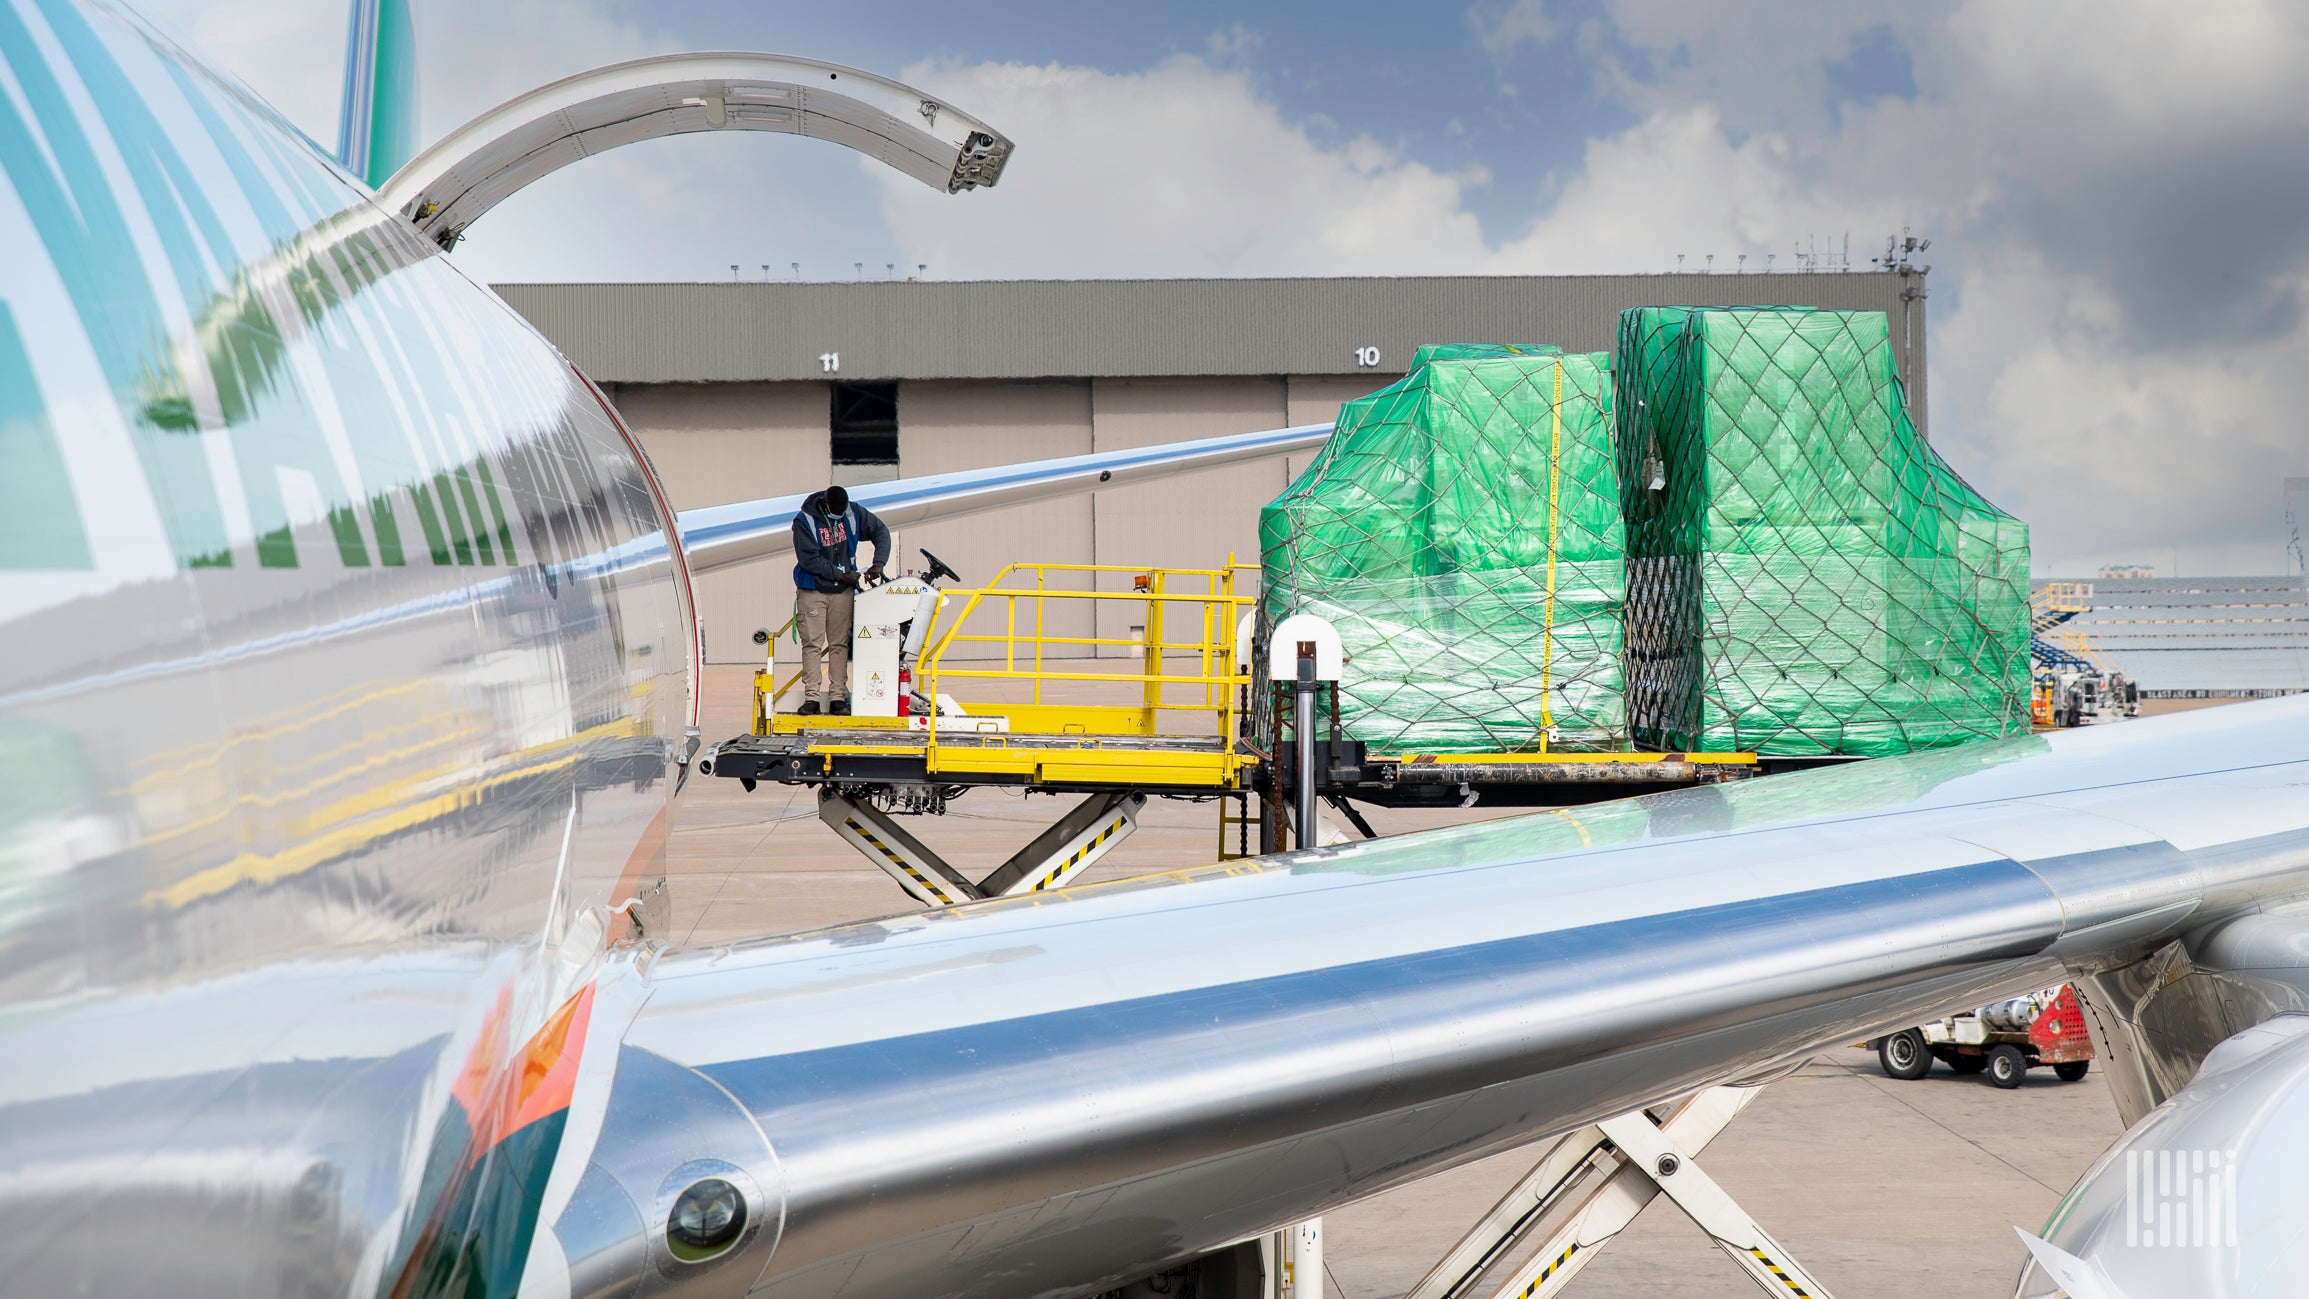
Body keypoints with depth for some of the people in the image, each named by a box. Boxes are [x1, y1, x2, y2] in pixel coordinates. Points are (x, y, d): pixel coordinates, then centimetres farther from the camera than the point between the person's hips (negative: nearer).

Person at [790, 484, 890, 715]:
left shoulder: (854, 513, -2)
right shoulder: (804, 521, -13)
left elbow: (881, 532, 7)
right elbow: (809, 559, -16)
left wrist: (878, 564, -5)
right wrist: (839, 574, -16)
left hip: (843, 591, 3)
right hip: (812, 590, -3)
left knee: (840, 644, 1)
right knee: (812, 644, -7)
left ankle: (838, 697, 2)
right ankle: (812, 697, -6)